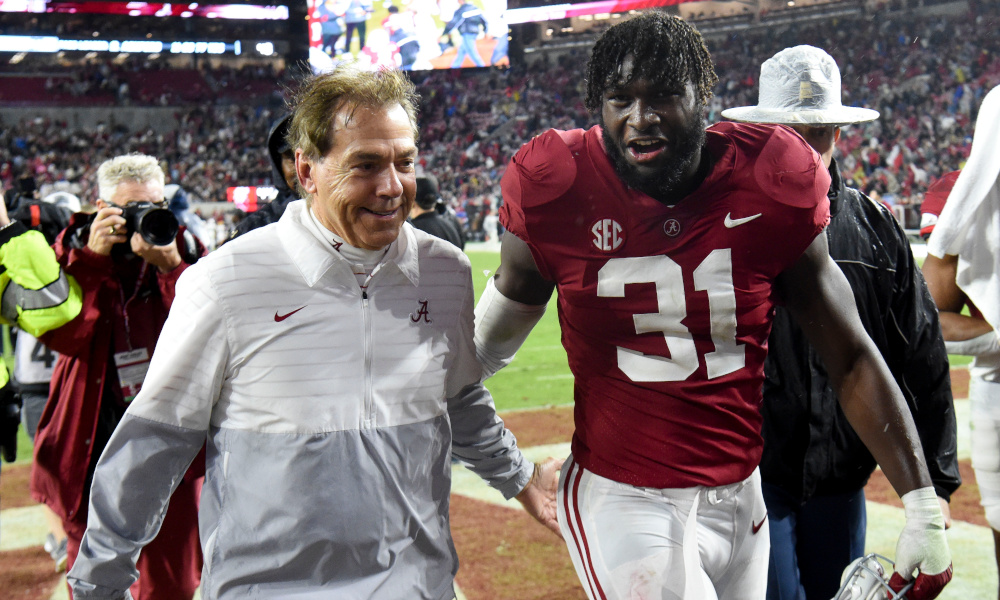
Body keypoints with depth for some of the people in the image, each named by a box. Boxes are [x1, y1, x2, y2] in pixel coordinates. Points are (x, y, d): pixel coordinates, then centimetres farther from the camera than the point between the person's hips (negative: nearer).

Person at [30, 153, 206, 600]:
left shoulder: (183, 250, 1)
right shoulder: (77, 249, 1)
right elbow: (60, 333, -14)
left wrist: (172, 267, -24)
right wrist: (90, 260, -21)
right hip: (95, 440, 0)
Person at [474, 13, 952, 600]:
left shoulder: (767, 190, -6)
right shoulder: (560, 192, -8)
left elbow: (853, 359, 0)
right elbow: (514, 299, 14)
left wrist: (924, 506, -2)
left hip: (738, 500, 3)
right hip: (622, 502, -2)